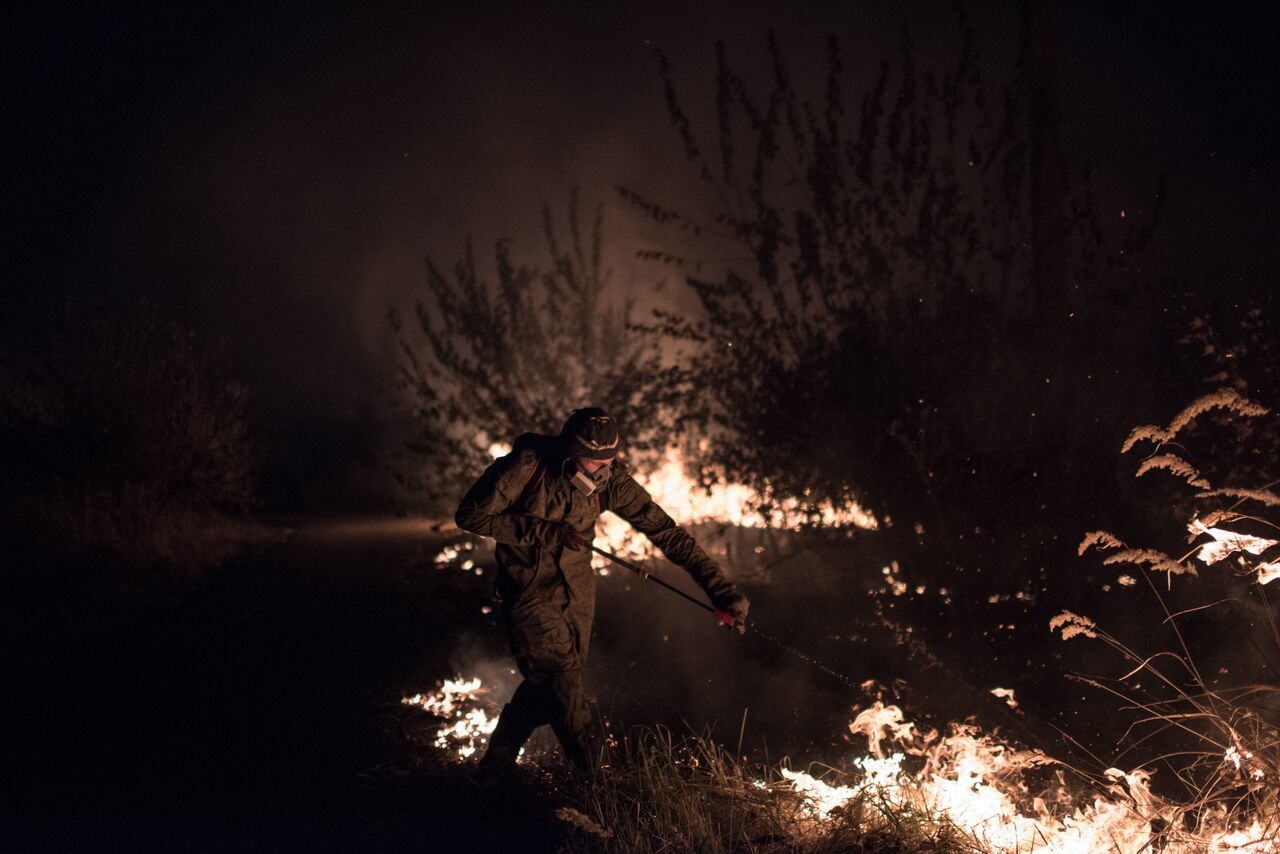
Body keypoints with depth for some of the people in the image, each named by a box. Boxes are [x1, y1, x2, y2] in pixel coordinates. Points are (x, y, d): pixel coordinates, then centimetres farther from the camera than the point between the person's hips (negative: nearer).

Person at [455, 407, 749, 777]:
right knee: (562, 681, -14)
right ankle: (587, 776, 4)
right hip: (530, 589, -4)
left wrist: (721, 589, -16)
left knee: (548, 684, 10)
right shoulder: (527, 467, -24)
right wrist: (544, 531, -26)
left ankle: (497, 763, 32)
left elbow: (666, 532, -12)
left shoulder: (611, 480, -14)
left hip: (576, 588, 5)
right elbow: (470, 515, -19)